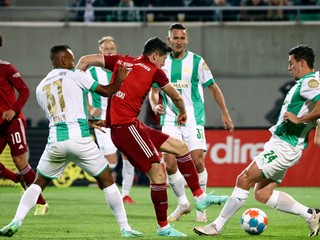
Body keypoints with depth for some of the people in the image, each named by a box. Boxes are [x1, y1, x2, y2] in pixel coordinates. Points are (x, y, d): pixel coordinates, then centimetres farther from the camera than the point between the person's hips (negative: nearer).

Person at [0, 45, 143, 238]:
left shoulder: (41, 88, 18)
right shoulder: (74, 75, 4)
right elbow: (107, 91, 5)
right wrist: (120, 79, 24)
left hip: (55, 140, 3)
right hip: (79, 138, -3)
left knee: (38, 183, 18)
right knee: (107, 180, 10)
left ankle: (16, 221, 0)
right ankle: (125, 227, 8)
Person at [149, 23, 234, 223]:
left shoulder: (197, 61, -1)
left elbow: (213, 87, 6)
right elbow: (154, 90, 8)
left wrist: (225, 113, 3)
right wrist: (155, 105, -15)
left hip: (194, 119, -2)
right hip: (170, 121, 2)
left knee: (197, 161, -13)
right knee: (170, 165, -6)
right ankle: (183, 203, 16)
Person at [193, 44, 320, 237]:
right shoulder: (305, 83, 18)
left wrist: (298, 119, -25)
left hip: (284, 147, -11)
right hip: (279, 143, 11)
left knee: (244, 179, -9)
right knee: (262, 194, 9)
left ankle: (217, 226, -3)